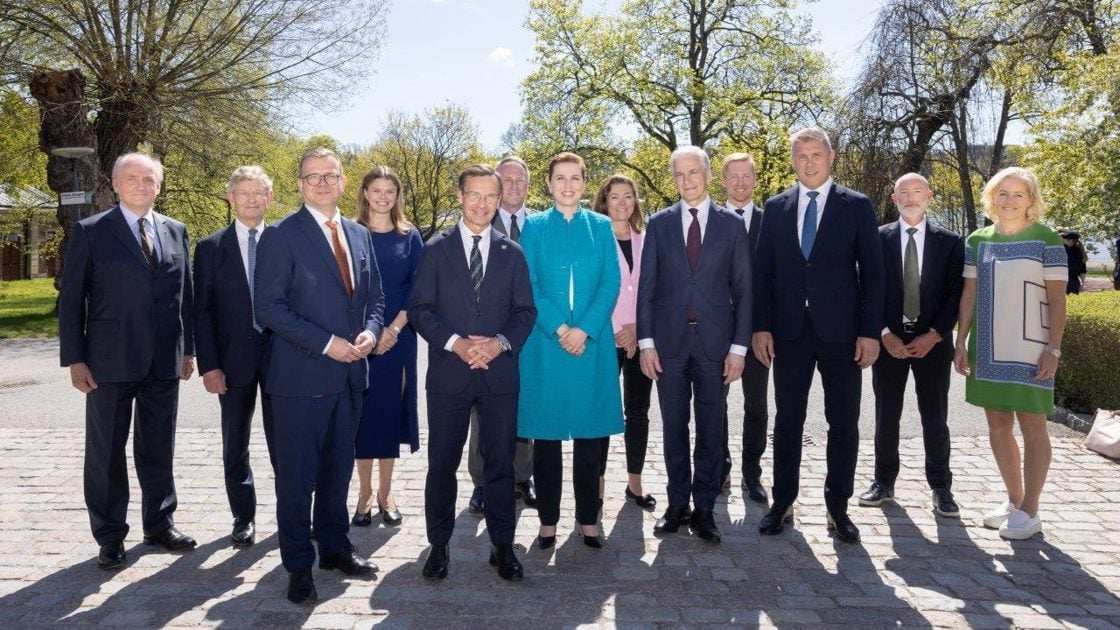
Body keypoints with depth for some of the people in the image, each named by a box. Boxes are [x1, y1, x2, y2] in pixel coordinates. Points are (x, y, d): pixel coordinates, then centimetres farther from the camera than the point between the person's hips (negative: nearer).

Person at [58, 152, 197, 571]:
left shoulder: (176, 232, 9)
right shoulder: (90, 233, -1)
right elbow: (71, 300, -2)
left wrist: (188, 349, 9)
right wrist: (74, 359, -7)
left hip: (165, 363, 3)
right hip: (110, 362, -3)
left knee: (159, 450, 12)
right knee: (107, 452, 7)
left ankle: (159, 524, 27)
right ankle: (110, 536, 19)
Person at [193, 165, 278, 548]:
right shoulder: (210, 247, 2)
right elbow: (202, 311, 0)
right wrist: (209, 365, -7)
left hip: (279, 354, -1)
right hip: (234, 358, 1)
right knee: (235, 446, 10)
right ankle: (244, 517, 24)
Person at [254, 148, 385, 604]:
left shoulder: (359, 235, 12)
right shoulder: (282, 235, -7)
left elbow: (374, 297, 16)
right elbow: (268, 307, -13)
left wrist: (370, 332, -5)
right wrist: (326, 343, -18)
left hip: (349, 373, 6)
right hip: (301, 374, -5)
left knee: (338, 468, 17)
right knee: (297, 475, 4)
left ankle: (334, 546, 32)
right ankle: (298, 565, 18)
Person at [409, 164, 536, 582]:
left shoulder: (511, 252, 8)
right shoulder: (436, 249, 3)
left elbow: (525, 310, 5)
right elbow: (419, 308, -2)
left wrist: (501, 342, -13)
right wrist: (455, 343, -16)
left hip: (500, 372, 1)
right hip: (448, 373, -1)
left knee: (500, 463, 7)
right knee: (442, 464, 8)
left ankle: (502, 546, 21)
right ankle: (439, 545, 23)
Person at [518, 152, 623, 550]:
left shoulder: (601, 226, 10)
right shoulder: (534, 227, 7)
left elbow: (611, 283, 1)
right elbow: (528, 285, -1)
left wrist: (584, 330, -12)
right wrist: (558, 329, -13)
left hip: (593, 342, 1)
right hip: (545, 344, -1)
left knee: (592, 435, 4)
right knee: (546, 434, 4)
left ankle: (588, 518, 16)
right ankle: (548, 520, 15)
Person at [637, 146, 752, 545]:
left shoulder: (731, 224, 3)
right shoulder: (659, 223, 5)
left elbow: (742, 289, 2)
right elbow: (646, 286, 4)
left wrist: (738, 346, -4)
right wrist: (646, 342, -3)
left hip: (714, 341, -1)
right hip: (669, 340, 1)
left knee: (711, 429, 6)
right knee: (674, 427, 9)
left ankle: (704, 509, 17)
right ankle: (677, 504, 21)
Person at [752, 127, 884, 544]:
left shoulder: (857, 206, 2)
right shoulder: (776, 207, 8)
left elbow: (872, 273, -1)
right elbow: (763, 271, 7)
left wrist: (870, 332, -7)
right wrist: (761, 327, 0)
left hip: (841, 332, -1)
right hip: (789, 332, 2)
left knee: (843, 423, 6)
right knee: (787, 420, 8)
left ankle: (837, 508, 19)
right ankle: (783, 503, 20)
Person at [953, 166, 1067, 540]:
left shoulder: (1046, 240, -3)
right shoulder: (977, 240, 7)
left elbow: (1057, 300, -4)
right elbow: (969, 294, 9)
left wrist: (1053, 349, -10)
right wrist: (961, 342, 4)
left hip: (1029, 350, -4)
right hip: (987, 350, 4)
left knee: (1032, 427, 3)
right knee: (997, 425, 10)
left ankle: (1029, 511, 12)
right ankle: (1014, 500, 24)